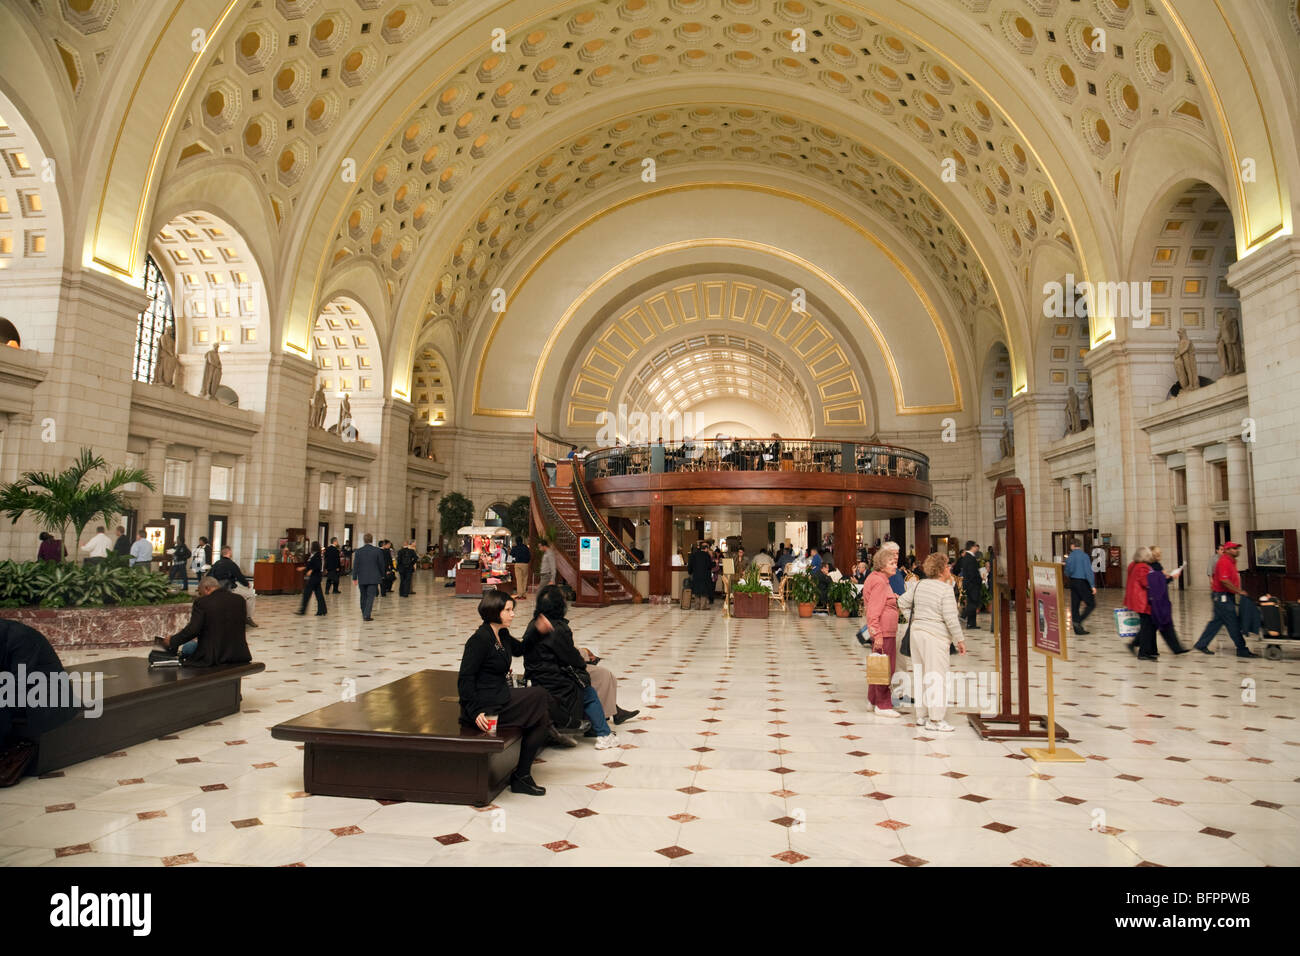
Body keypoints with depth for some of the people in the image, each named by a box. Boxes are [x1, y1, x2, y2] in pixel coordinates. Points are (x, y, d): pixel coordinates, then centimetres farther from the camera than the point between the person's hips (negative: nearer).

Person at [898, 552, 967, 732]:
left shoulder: (919, 585, 8)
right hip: (935, 636, -8)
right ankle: (935, 720, -1)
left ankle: (922, 715, 22)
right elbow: (951, 618, -15)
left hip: (917, 631, 8)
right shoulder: (946, 590, -13)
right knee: (937, 676, -3)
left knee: (920, 675, 13)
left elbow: (903, 603, 14)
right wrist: (960, 640, -6)